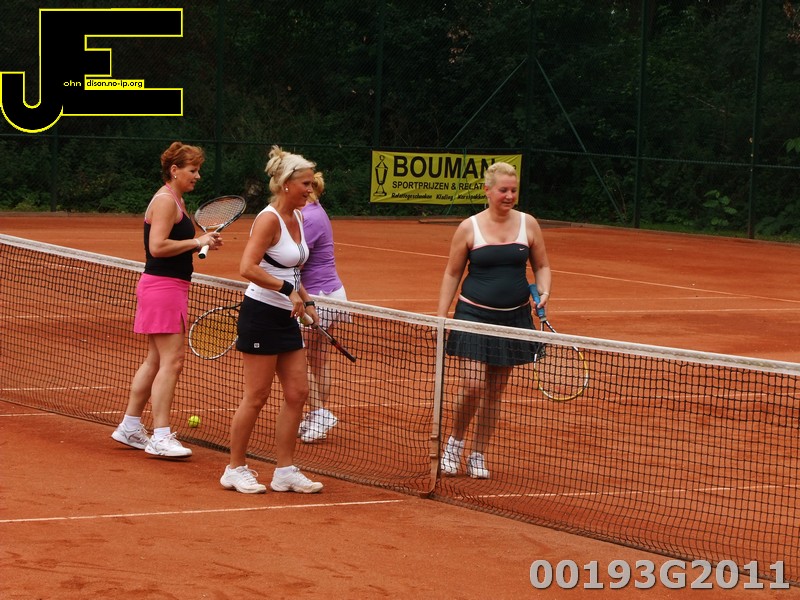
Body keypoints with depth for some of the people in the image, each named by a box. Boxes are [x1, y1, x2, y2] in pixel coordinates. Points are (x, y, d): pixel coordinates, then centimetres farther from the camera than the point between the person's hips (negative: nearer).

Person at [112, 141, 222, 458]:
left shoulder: (175, 200, 17)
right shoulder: (165, 201, -14)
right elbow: (158, 247, -23)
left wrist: (202, 242, 9)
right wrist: (197, 242, -18)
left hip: (168, 287, 11)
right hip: (163, 287, -11)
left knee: (155, 361, 15)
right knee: (171, 362, -11)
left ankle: (130, 426, 22)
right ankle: (160, 437, -10)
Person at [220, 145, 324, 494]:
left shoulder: (297, 218, 11)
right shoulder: (269, 219, -16)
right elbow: (248, 268, -27)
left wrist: (305, 301, 12)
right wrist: (288, 290, -25)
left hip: (286, 318, 9)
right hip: (260, 314, -9)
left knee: (297, 393, 6)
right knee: (256, 397, -2)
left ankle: (285, 471, 13)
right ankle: (235, 469, 10)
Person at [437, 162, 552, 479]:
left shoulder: (528, 224, 3)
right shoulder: (469, 228, -3)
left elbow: (541, 266, 13)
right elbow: (452, 273, 4)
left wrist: (544, 291, -8)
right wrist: (441, 316, -1)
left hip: (513, 318, 3)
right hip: (474, 315, -3)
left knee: (494, 392, 7)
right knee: (472, 386, -14)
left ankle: (477, 455, 19)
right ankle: (455, 442, 10)